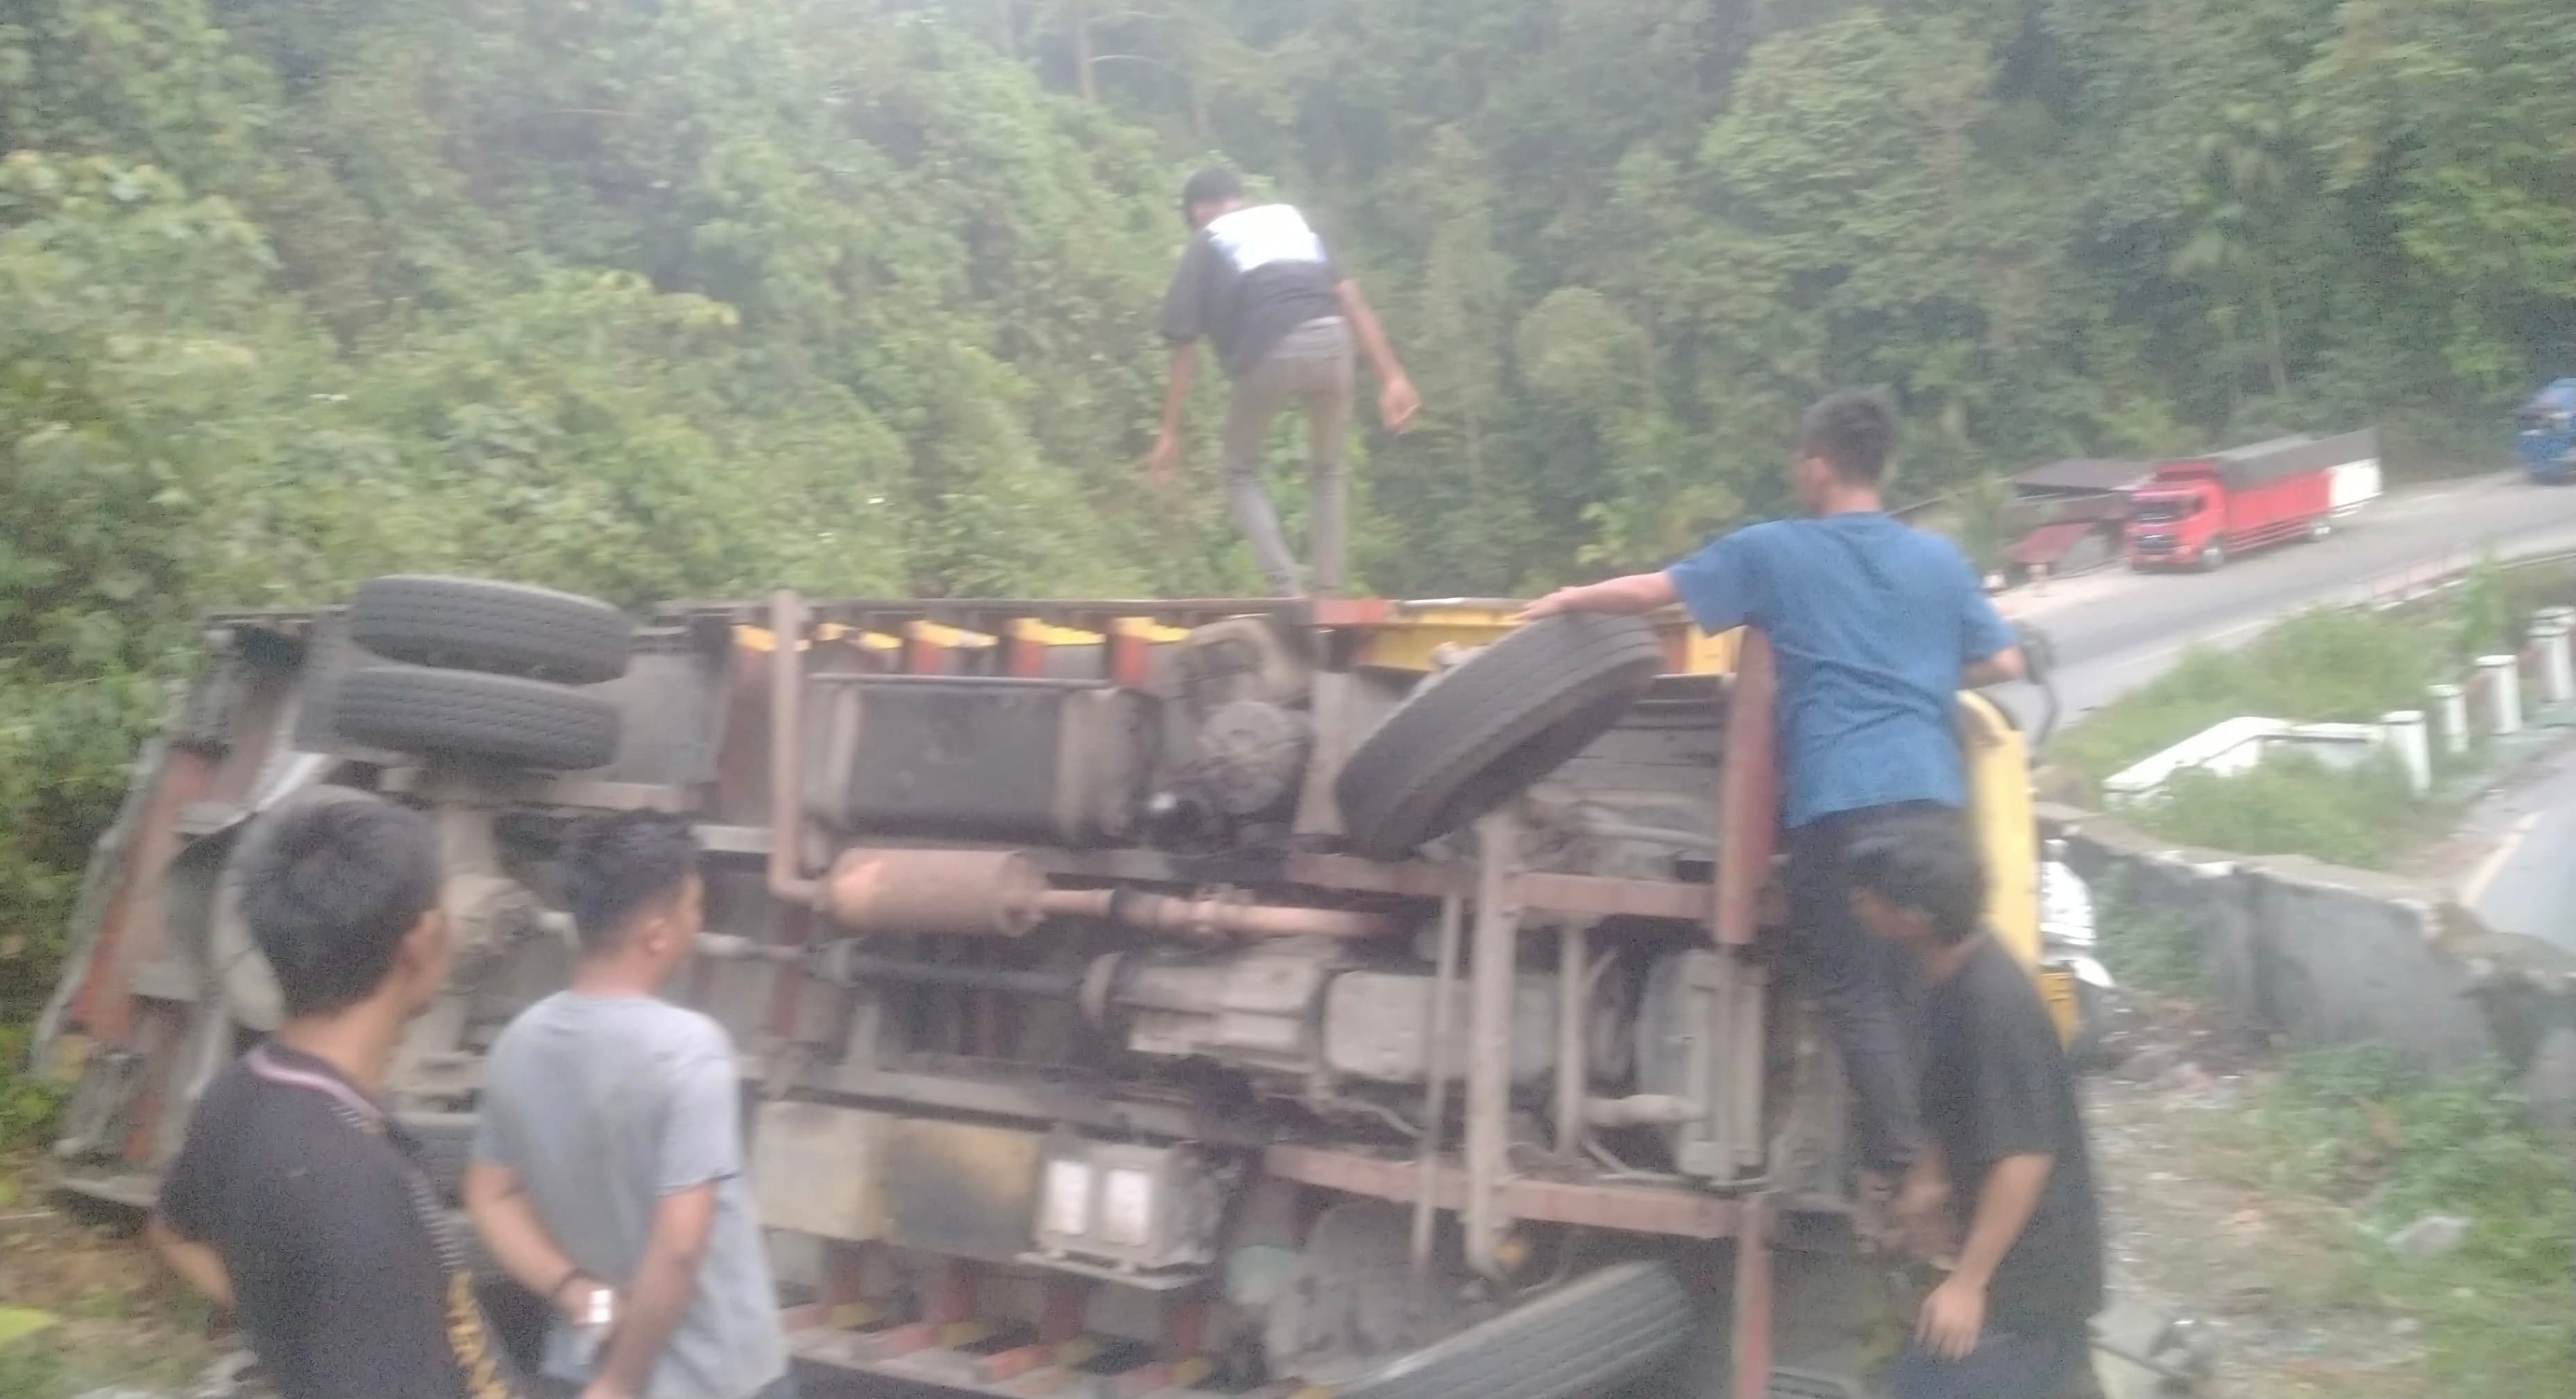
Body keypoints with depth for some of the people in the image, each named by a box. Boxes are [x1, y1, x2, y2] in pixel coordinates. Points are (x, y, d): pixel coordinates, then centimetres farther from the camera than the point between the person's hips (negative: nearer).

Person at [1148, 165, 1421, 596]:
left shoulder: (1205, 244, 22)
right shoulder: (1294, 218, 31)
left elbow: (1185, 348, 16)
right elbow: (1351, 299, 18)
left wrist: (1170, 432, 19)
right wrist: (1392, 377, 14)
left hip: (1269, 352, -3)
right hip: (1331, 341, 3)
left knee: (1242, 472, 20)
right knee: (1327, 470, 26)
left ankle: (1288, 594, 4)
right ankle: (1328, 595, 20)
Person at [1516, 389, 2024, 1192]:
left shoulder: (1773, 552, 5)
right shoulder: (1940, 561, 16)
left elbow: (1651, 592, 10)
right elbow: (2005, 664, 18)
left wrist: (1569, 601, 27)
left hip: (1839, 800, -4)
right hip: (1932, 794, 5)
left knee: (1856, 988, 0)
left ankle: (1901, 1165, -4)